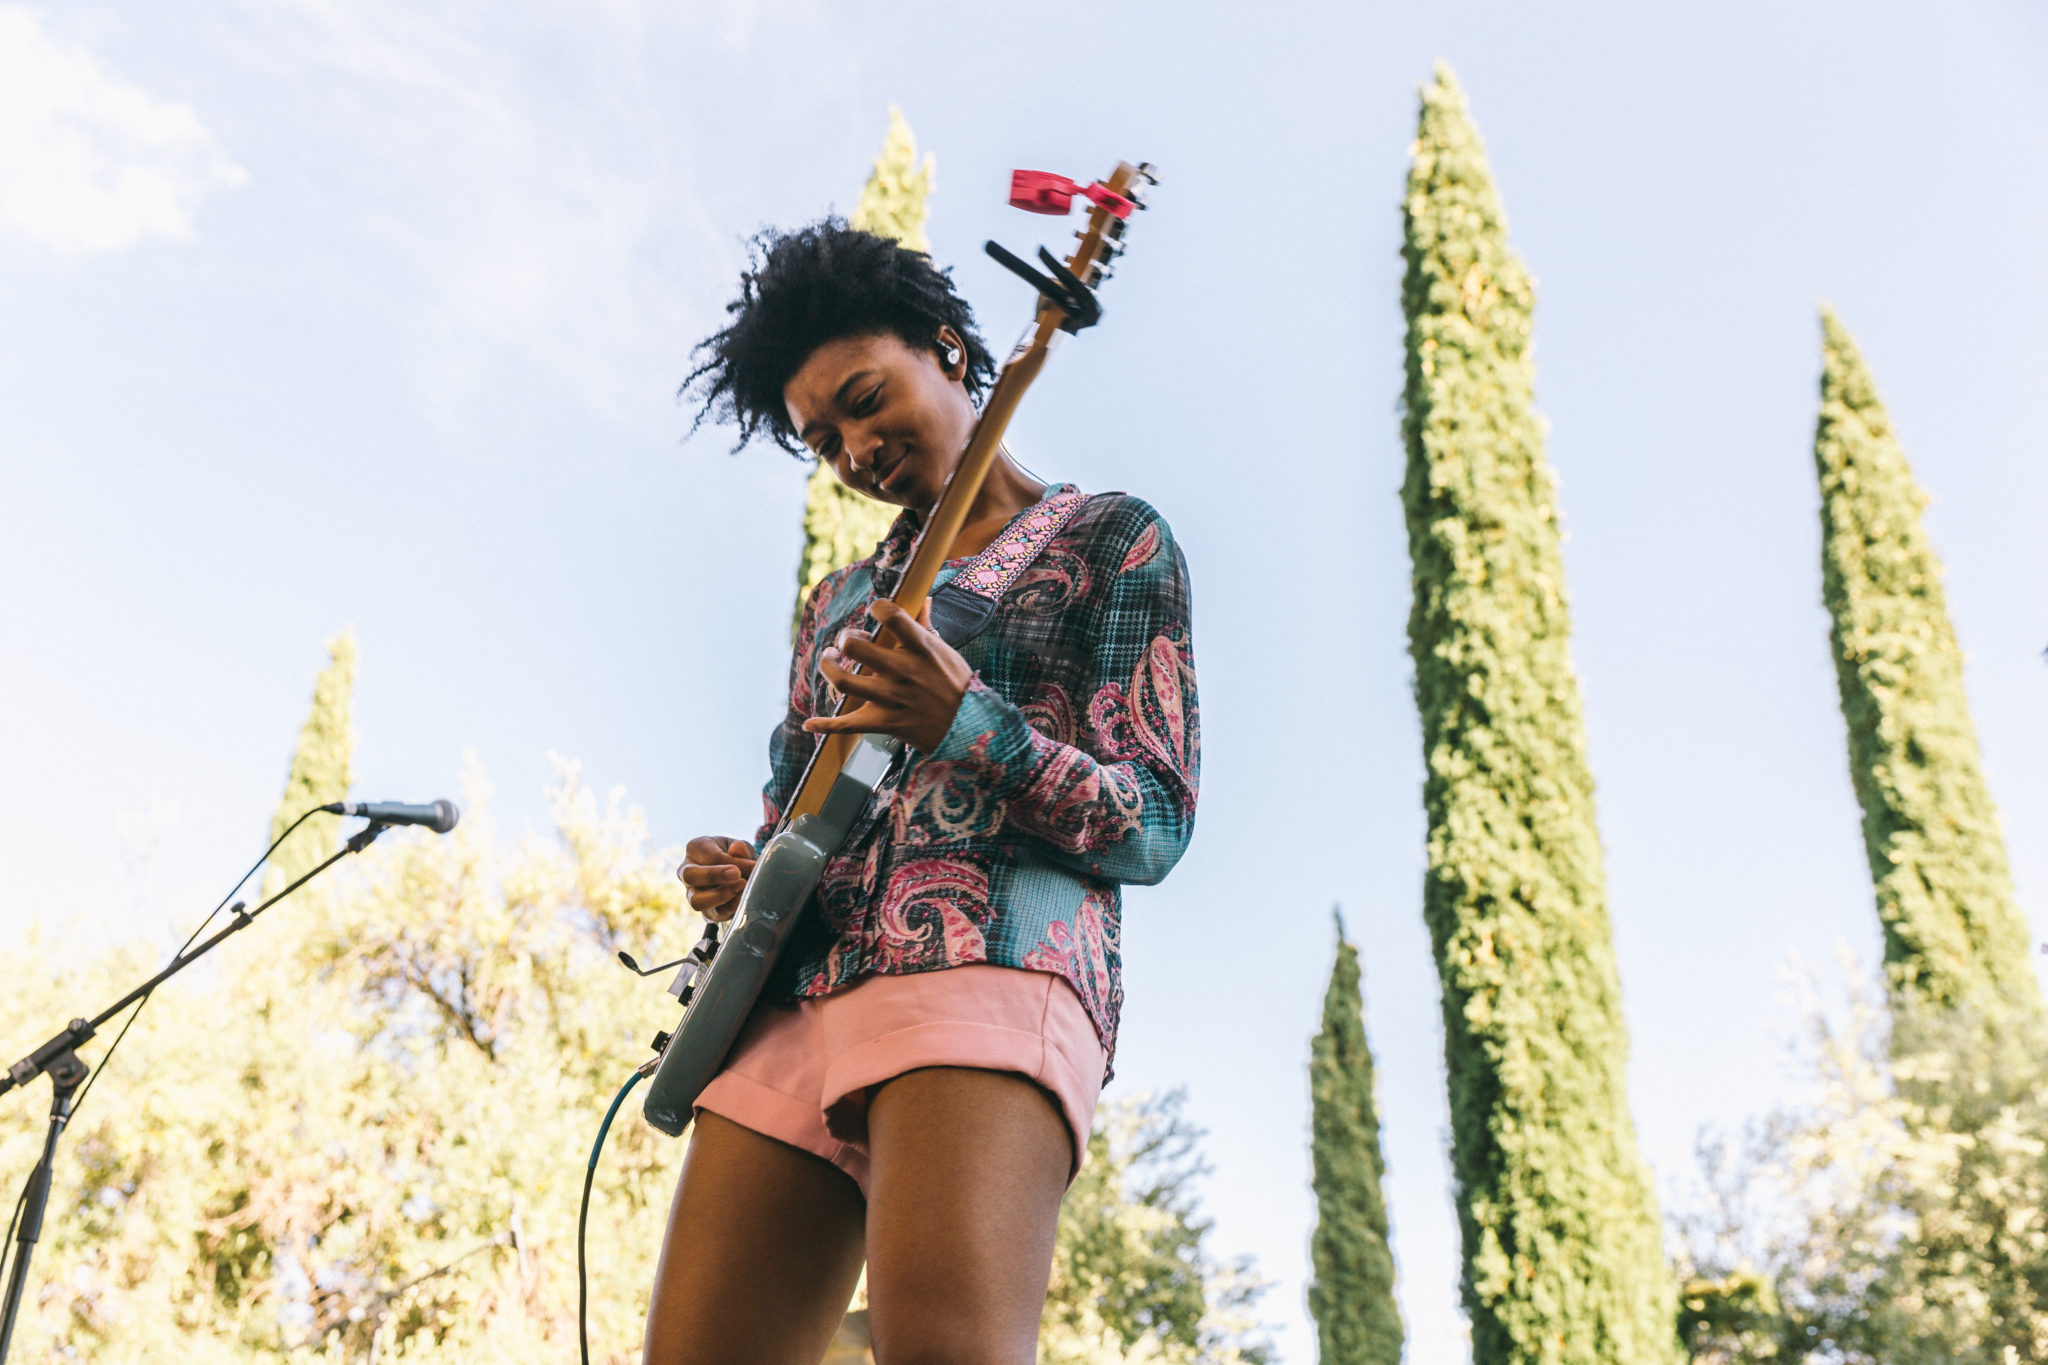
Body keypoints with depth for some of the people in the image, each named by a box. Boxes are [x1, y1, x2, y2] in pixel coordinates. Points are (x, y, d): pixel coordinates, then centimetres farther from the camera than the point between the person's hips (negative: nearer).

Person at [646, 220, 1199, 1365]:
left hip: (990, 968, -6)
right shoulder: (843, 597, 28)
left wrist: (961, 722, -15)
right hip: (792, 1001, 7)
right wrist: (737, 875, 6)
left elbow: (1155, 826, 1)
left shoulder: (1110, 538, 11)